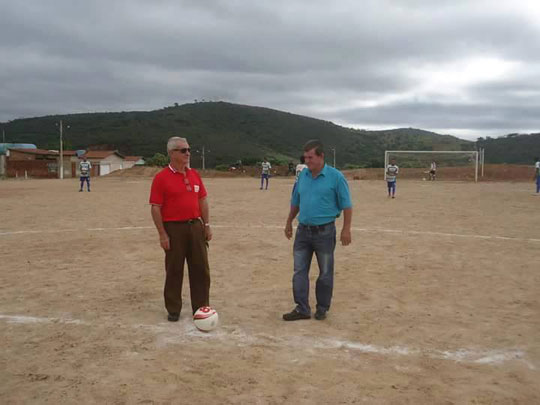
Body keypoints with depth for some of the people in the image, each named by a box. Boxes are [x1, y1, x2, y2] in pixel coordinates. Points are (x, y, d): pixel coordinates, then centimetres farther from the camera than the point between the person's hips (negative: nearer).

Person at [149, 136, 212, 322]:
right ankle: (173, 310, 21)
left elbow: (202, 201, 13)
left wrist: (207, 225, 7)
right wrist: (162, 234, -13)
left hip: (196, 226, 5)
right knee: (174, 271, 6)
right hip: (174, 229, -5)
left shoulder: (194, 174, 9)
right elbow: (155, 208, -10)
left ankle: (201, 307, 22)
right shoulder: (161, 177, -8)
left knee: (201, 269, 9)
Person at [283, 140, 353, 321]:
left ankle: (322, 309, 22)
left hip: (324, 232, -4)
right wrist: (289, 223, 19)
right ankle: (302, 309, 12)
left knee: (325, 274, 7)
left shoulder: (335, 176, -9)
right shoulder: (302, 175, 5)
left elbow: (346, 205, -8)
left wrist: (346, 229, -13)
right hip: (303, 231, 5)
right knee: (299, 272, 4)